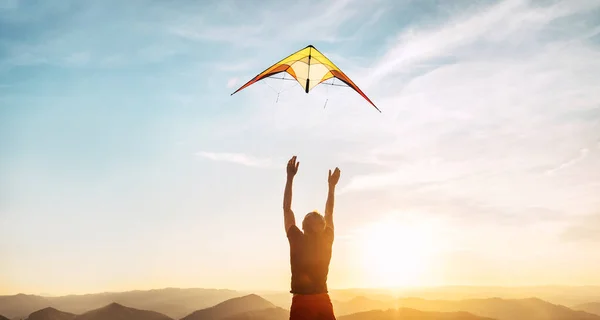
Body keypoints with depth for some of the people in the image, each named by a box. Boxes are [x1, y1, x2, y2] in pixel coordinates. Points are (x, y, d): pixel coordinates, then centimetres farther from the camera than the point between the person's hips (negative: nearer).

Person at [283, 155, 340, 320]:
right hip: (323, 302, 3)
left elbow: (286, 208, -3)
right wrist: (332, 185, 26)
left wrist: (290, 177, 1)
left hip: (302, 302, -3)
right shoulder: (326, 241, 0)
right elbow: (329, 214, 16)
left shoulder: (297, 240, -9)